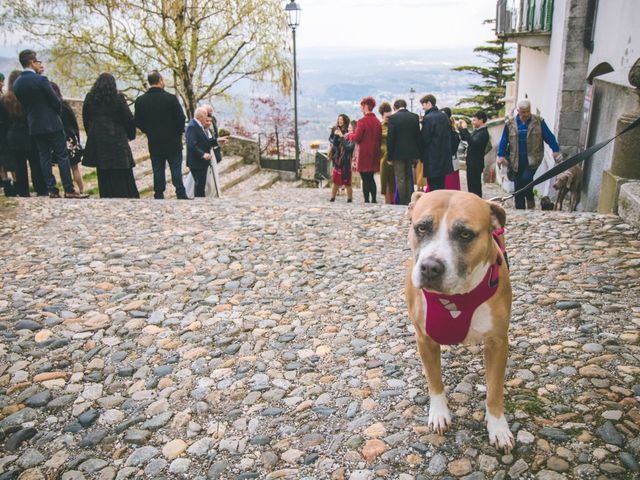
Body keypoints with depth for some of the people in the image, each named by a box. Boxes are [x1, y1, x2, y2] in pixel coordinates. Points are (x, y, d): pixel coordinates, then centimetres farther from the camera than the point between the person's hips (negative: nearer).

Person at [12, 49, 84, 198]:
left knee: (44, 158, 9)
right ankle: (69, 190, -3)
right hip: (52, 124, -6)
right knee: (62, 157, -2)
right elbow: (56, 102, -11)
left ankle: (52, 190, 9)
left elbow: (24, 104, 11)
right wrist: (56, 113, 7)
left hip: (34, 126, 6)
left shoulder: (17, 83, 6)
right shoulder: (41, 79, -14)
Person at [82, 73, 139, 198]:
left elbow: (85, 119, 11)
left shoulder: (89, 98, 6)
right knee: (122, 174, 0)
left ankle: (107, 197, 11)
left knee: (104, 175, 8)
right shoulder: (118, 98, -6)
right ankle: (127, 197, -1)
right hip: (117, 140, -3)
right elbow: (129, 119, -5)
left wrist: (92, 136, 19)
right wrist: (131, 135, 8)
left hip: (97, 141, 4)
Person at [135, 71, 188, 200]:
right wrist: (178, 132, 6)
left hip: (154, 144, 3)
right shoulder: (171, 98, -12)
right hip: (173, 143, -3)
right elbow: (181, 119, -11)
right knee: (176, 171, 4)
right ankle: (181, 195, 5)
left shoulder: (140, 101, -1)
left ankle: (159, 196, 11)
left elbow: (138, 123, 3)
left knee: (158, 172, 9)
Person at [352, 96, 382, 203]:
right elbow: (380, 137, 10)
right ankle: (374, 200, 17)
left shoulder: (362, 121, -13)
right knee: (371, 178, 15)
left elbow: (357, 138, -13)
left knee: (365, 179, -2)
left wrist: (350, 135, 6)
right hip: (374, 154, 7)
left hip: (364, 154, -7)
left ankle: (366, 200, -1)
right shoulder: (377, 121, 7)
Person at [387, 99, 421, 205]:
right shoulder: (415, 117, 4)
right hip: (411, 153, 4)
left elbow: (390, 138, -10)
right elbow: (418, 136, 6)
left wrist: (389, 157, -5)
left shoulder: (393, 118, -8)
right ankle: (409, 202, 16)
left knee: (400, 179, 2)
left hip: (398, 154, -4)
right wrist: (418, 155, 10)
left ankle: (402, 203, 5)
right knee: (409, 178, 14)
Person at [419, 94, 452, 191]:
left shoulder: (428, 118, -14)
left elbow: (425, 139, -12)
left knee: (433, 187, -3)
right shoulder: (444, 116, 9)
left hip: (432, 158, -7)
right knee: (441, 185, 13)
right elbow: (448, 135, 14)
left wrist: (421, 155, 1)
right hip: (444, 156, 7)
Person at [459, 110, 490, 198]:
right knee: (471, 185, 17)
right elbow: (464, 138, 19)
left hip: (476, 164, -9)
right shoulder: (476, 131, 12)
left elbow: (473, 143, -30)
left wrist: (465, 129, -27)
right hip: (471, 163, 9)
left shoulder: (483, 133, -16)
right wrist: (461, 128, 4)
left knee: (475, 187, -5)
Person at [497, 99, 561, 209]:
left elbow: (549, 137, 0)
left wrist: (556, 150, -9)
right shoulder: (510, 124, 3)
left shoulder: (538, 122, 0)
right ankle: (520, 209, 16)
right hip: (517, 161, 2)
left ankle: (530, 200, 5)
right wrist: (501, 155, -4)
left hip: (533, 159, -2)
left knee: (526, 178, -22)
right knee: (518, 186, 6)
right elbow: (504, 141, 5)